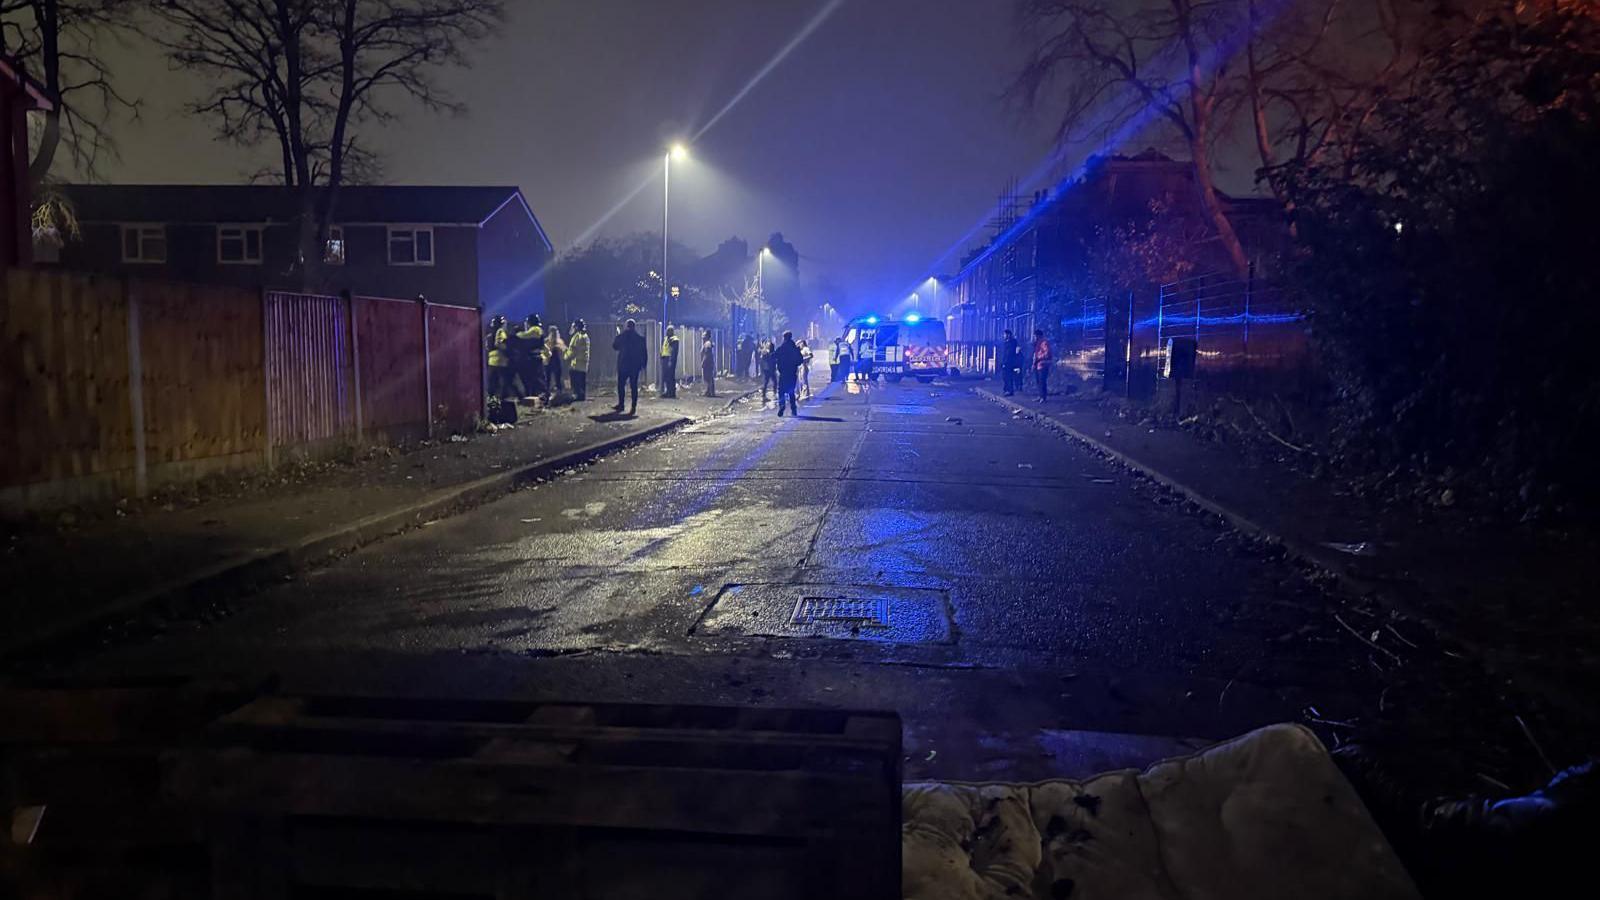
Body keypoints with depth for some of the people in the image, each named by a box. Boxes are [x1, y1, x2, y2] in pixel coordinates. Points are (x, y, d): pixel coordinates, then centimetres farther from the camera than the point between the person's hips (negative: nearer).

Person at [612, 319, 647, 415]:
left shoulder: (621, 336, -6)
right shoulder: (640, 338, -2)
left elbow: (614, 346, 10)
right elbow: (643, 352, -1)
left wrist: (617, 336, 22)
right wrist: (643, 364, 6)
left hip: (623, 364, -1)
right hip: (635, 365, 1)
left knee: (621, 385, 12)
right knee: (634, 386, 2)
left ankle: (621, 404, 14)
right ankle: (633, 407, -1)